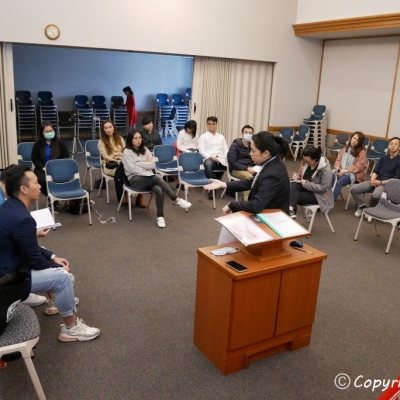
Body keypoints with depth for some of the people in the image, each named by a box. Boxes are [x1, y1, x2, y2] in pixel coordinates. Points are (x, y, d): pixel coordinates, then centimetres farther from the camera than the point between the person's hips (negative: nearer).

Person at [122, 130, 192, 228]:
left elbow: (152, 165, 6)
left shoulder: (144, 149, 16)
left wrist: (138, 163, -3)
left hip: (148, 178, 5)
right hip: (135, 179, -5)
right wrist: (146, 164, -6)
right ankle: (176, 200, -28)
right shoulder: (127, 151, 0)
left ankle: (160, 216, -22)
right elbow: (132, 169, -12)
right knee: (158, 178, -32)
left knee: (159, 190, -29)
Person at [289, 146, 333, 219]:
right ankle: (291, 209, -35)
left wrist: (307, 184, -27)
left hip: (318, 195, -7)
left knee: (295, 196, -28)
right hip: (307, 188, 7)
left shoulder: (325, 169, -21)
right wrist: (297, 176, -10)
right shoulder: (307, 163, -2)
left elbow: (324, 188, -23)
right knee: (294, 185, -26)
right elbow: (302, 175, 15)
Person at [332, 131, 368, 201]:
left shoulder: (362, 152, -2)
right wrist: (338, 168, -7)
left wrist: (345, 171, -18)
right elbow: (338, 160, 14)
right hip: (340, 171, 5)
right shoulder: (345, 148, 17)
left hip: (352, 174, -5)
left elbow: (357, 167, -9)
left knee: (339, 182, -34)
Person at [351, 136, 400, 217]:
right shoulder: (383, 158, 18)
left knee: (375, 195, -39)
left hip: (387, 184, -6)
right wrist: (372, 180, -11)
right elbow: (375, 171, 11)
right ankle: (362, 207, 1)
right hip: (376, 181, 6)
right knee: (354, 189, -15)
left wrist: (381, 182, -16)